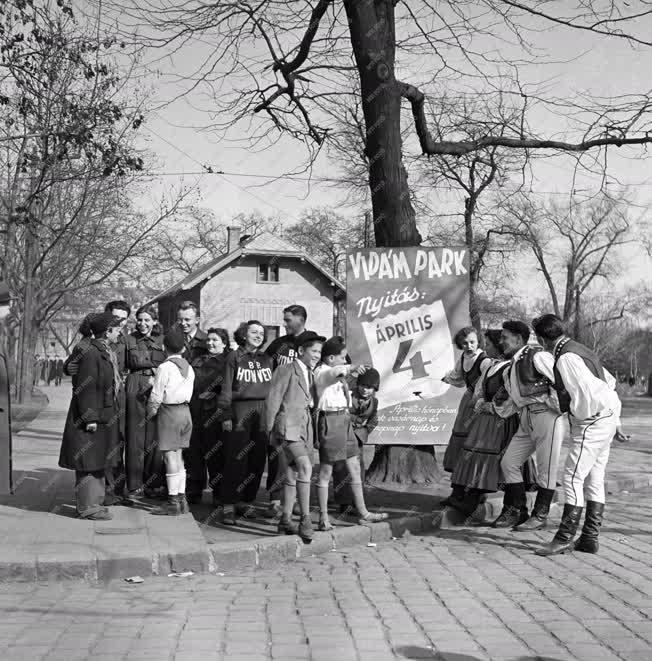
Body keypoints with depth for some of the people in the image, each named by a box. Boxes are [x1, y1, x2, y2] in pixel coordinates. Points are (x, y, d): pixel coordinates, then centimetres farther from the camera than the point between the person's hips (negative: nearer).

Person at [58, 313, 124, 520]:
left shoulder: (107, 353, 13)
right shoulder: (90, 353, -18)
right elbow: (85, 389, -21)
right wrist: (90, 418, -22)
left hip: (106, 416, 10)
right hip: (92, 417, -10)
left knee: (98, 462, 16)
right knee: (88, 462, -3)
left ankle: (93, 501, 26)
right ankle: (87, 507, 3)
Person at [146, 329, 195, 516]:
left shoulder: (165, 367, -12)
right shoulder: (188, 367, 8)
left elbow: (156, 397, -12)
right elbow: (189, 392, 8)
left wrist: (151, 413, 4)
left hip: (169, 412, -7)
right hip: (185, 411, 7)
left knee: (170, 455, -4)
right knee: (178, 455, 13)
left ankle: (173, 502, -3)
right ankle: (182, 499, 15)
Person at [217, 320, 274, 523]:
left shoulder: (267, 359, 15)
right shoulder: (234, 357, 4)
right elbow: (227, 388, 1)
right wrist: (226, 415, -6)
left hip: (263, 412, 4)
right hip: (240, 412, -4)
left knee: (258, 460, 3)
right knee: (235, 460, -5)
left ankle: (246, 501, 15)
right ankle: (229, 505, 1)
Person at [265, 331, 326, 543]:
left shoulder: (311, 374, 19)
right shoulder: (286, 370, -5)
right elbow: (272, 401, -6)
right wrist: (270, 431, -7)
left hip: (305, 429, 8)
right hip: (287, 427, -8)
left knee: (292, 476, 13)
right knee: (305, 467, -24)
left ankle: (286, 520, 21)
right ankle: (305, 519, -23)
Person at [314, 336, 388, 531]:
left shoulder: (339, 375, 15)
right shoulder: (320, 372, -13)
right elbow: (335, 372, -37)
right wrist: (351, 368, -52)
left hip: (344, 420, 9)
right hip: (330, 421, -9)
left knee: (355, 468, 12)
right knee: (326, 471, -1)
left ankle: (363, 513, 20)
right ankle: (324, 518, 6)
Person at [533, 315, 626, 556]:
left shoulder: (566, 358, -18)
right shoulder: (579, 351, 14)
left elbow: (587, 392, -27)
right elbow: (609, 382, 20)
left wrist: (578, 415, -6)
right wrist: (614, 421, 22)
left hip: (593, 422, -10)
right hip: (606, 419, 10)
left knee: (573, 477, -9)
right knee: (594, 480, 12)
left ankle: (565, 538, -6)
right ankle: (589, 539, 17)